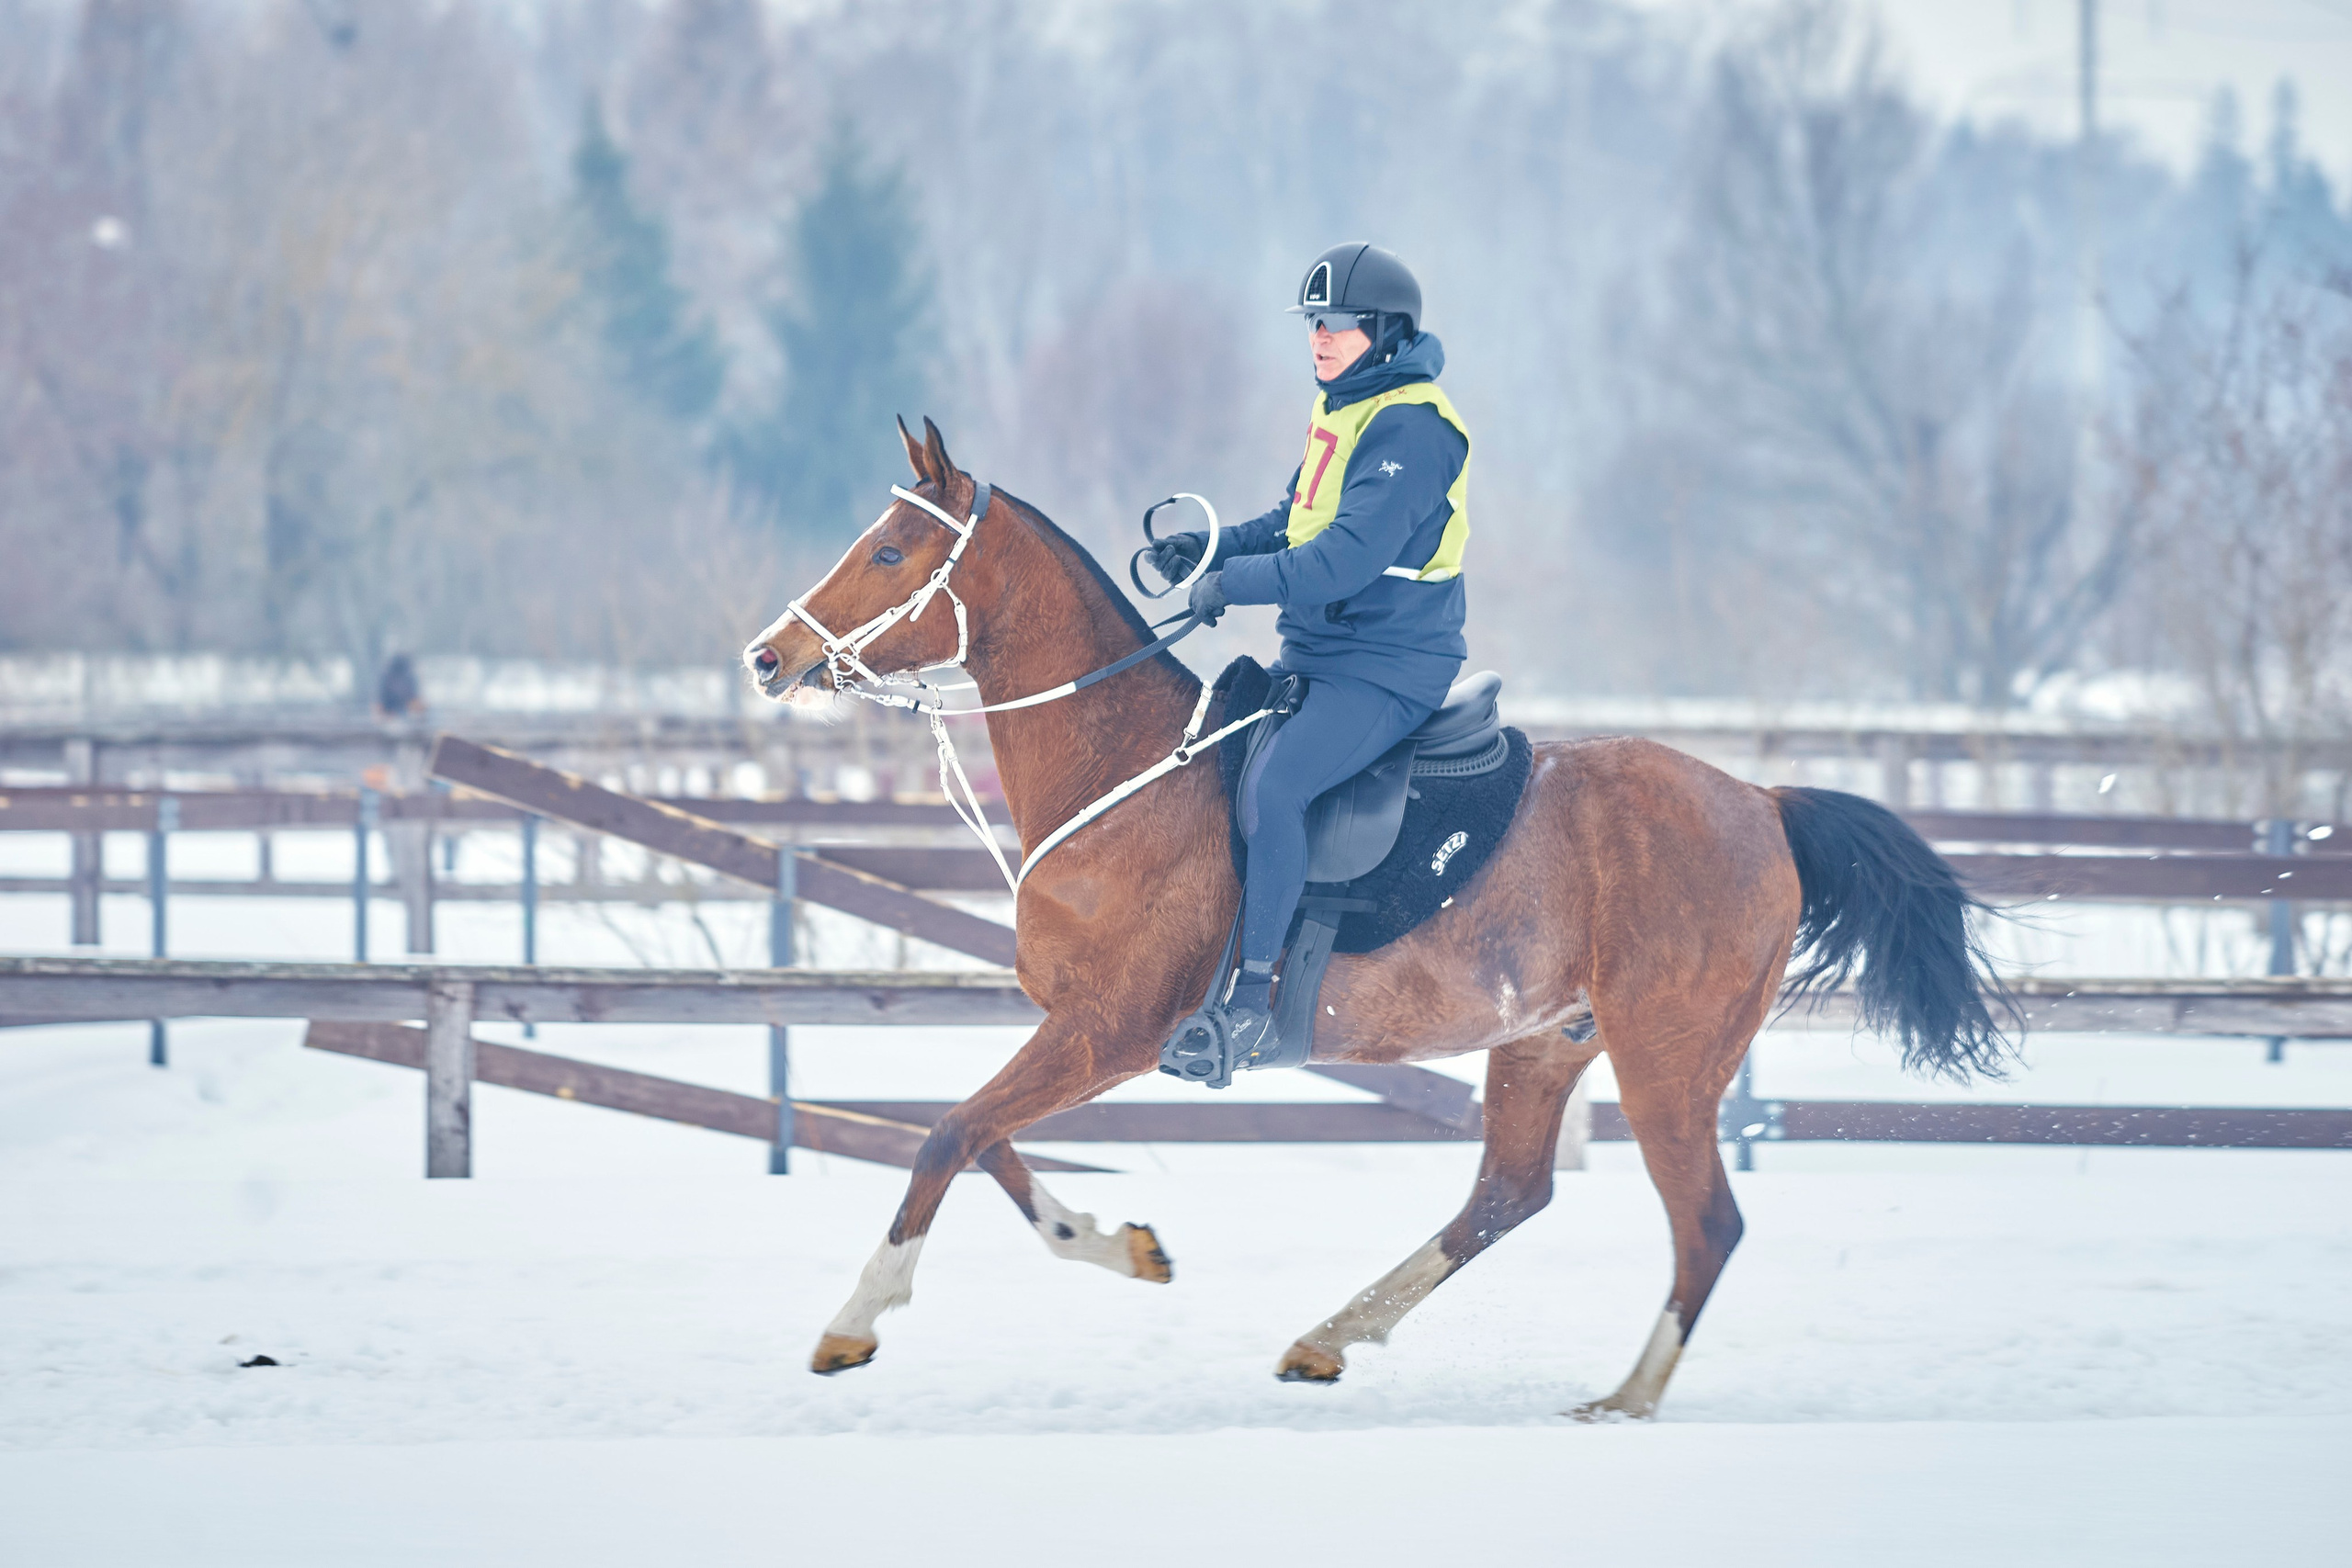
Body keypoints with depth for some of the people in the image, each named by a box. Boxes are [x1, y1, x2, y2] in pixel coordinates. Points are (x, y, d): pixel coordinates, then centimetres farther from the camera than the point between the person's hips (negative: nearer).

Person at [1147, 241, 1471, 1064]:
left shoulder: (1409, 428, -17)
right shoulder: (1342, 410, 14)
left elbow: (1350, 556, -26)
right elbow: (1294, 524, 22)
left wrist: (1235, 583, -23)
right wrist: (1206, 550, 6)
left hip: (1389, 670, -11)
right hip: (1320, 656, 11)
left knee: (1271, 783, -29)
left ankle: (1253, 995, -27)